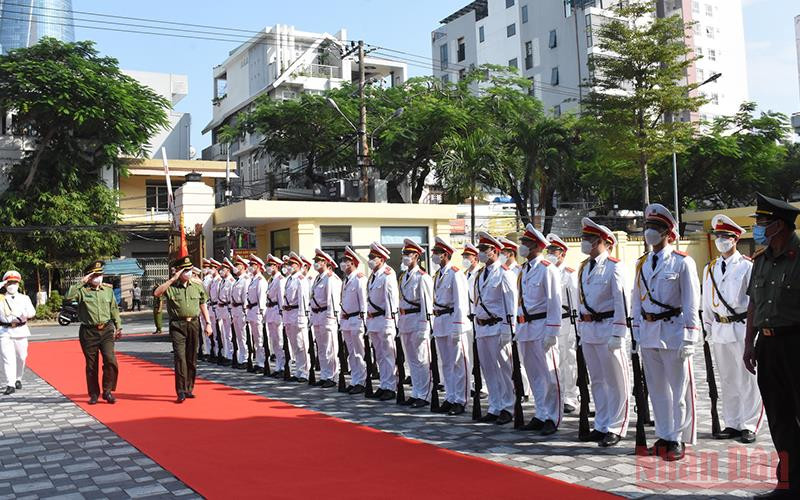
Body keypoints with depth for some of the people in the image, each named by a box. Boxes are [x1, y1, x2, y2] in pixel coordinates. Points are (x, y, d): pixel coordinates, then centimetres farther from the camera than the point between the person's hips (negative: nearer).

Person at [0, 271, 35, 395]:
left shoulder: (24, 298, 10)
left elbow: (32, 312, 0)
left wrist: (24, 315, -22)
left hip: (21, 330, 2)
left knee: (21, 357, 8)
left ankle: (18, 379, 29)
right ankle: (10, 385, -9)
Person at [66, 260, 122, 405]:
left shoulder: (108, 290, 11)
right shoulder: (82, 290, -1)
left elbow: (114, 309, 18)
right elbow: (68, 296, -20)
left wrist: (118, 327, 15)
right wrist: (81, 282, -15)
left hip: (106, 330, 2)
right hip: (88, 332, -2)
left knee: (110, 359, -14)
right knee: (91, 365, 6)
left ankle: (108, 391, 2)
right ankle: (94, 394, 20)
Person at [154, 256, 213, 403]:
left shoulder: (197, 285, 7)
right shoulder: (171, 286, -3)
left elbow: (203, 305, 13)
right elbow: (156, 293, -22)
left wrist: (208, 323, 9)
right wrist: (172, 279, -22)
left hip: (194, 324, 3)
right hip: (177, 325, -3)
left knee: (192, 358, 9)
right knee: (180, 357, -11)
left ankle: (189, 389, 21)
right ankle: (181, 392, -7)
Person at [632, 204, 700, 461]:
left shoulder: (682, 262, -6)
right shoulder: (642, 263, 12)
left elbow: (691, 303, -8)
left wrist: (687, 338, -12)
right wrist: (638, 331, 11)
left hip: (673, 331, -6)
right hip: (648, 332, 6)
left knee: (679, 389, 2)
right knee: (657, 388, 12)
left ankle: (678, 440, 12)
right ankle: (664, 436, 23)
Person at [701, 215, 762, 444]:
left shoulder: (747, 266, -2)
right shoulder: (709, 269, 13)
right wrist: (709, 328, 13)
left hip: (742, 327, -5)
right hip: (720, 329, 5)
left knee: (748, 380, -1)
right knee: (727, 380, 12)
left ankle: (749, 426, 7)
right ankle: (732, 424, 21)